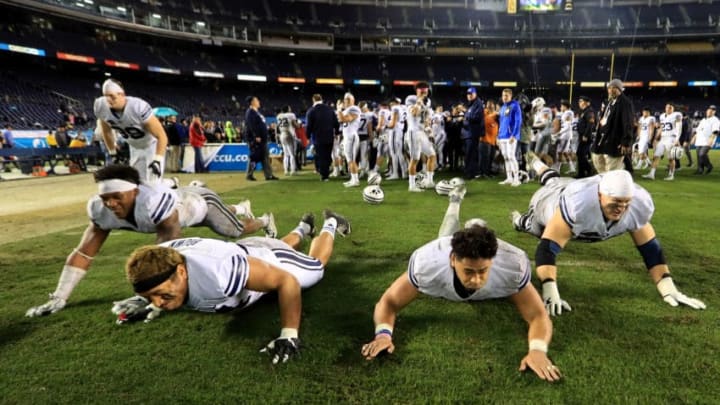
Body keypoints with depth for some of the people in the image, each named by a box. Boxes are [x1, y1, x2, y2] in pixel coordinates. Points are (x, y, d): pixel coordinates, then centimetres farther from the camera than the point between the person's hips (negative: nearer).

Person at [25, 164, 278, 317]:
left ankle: (264, 221, 52)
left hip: (201, 202, -6)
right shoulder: (101, 209, -32)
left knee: (235, 230, 18)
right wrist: (59, 299, -32)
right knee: (226, 221, 35)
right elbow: (83, 253, -27)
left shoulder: (155, 201, -53)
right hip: (185, 200, 6)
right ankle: (242, 207, 69)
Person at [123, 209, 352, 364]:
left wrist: (289, 335, -43)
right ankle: (302, 228, 69)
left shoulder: (220, 272, -53)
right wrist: (144, 302, -9)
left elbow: (287, 281, -43)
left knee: (315, 265, 29)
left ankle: (331, 225, 54)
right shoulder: (159, 268, -32)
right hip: (245, 250, 5)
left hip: (272, 260, -5)